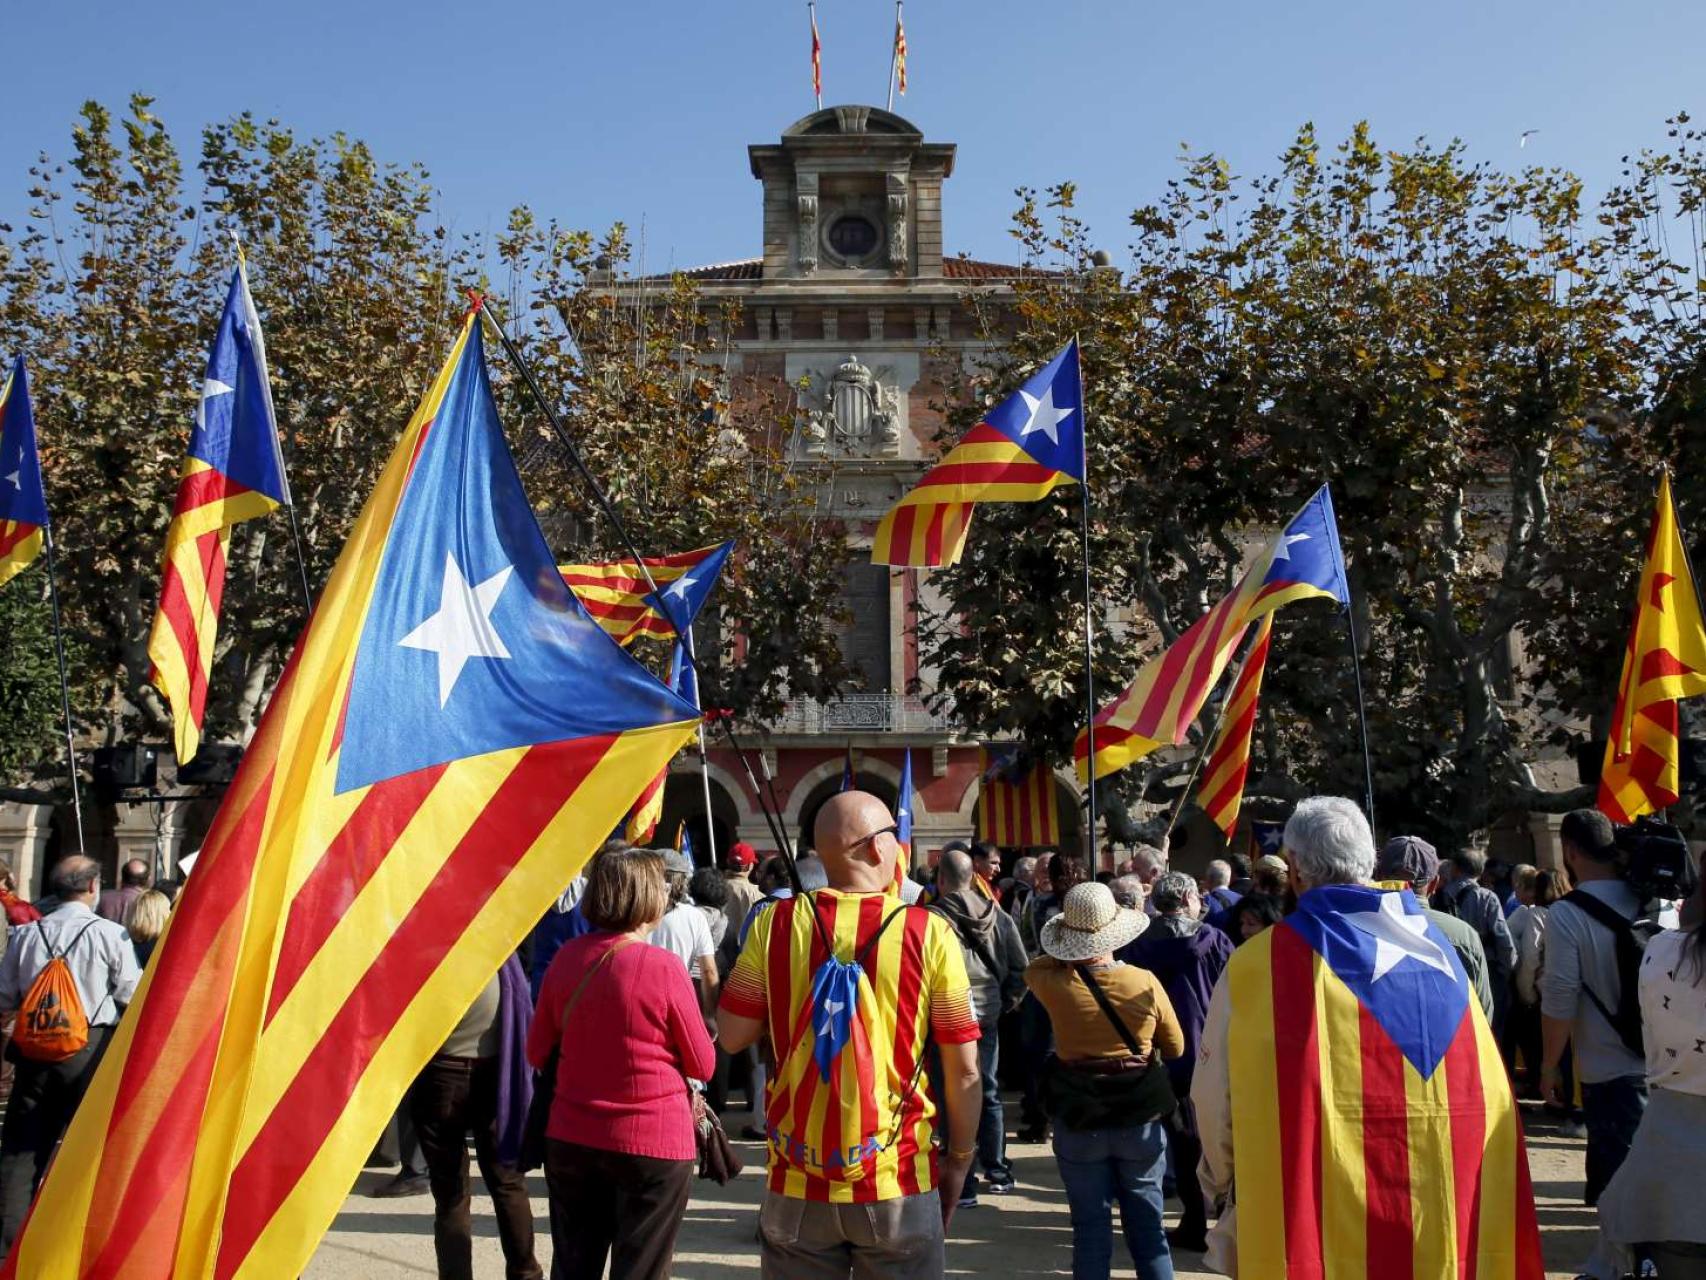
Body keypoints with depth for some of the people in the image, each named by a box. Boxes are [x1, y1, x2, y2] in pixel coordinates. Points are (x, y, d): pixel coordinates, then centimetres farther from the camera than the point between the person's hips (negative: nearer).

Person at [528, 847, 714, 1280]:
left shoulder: (567, 957, -3)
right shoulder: (664, 968, -17)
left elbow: (537, 1052, 7)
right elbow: (703, 1066, -8)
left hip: (569, 1138, 5)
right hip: (653, 1145, -4)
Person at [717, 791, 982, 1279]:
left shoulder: (776, 923, -6)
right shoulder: (928, 933, -11)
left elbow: (733, 1036, 0)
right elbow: (964, 1071, -6)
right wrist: (959, 1161, 8)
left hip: (796, 1184, 2)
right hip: (898, 1184, -1)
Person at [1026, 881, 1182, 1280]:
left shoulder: (1054, 984, -14)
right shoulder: (1146, 982, -13)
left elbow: (1032, 968, 11)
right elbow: (1175, 1047, 2)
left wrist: (1066, 955, 13)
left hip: (1080, 1123, 0)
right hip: (1141, 1120, 1)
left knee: (1091, 1228, 8)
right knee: (1147, 1225, 12)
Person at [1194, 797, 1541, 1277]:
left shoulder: (1260, 963, -12)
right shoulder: (1437, 948, 1)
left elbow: (1215, 1096, -7)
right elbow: (1488, 1091, 3)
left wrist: (1225, 1183, 12)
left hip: (1313, 1226, -4)